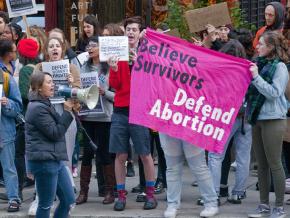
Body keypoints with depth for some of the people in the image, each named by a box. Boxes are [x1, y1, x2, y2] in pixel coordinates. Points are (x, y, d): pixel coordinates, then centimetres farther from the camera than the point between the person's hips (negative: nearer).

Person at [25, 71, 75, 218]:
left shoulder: (45, 105, 17)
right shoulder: (38, 108, -14)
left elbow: (56, 127, 22)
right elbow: (55, 133, -16)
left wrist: (68, 110, 9)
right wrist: (67, 112, -13)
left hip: (55, 160, 10)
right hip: (44, 162, -10)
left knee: (68, 201, 10)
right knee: (46, 205, -2)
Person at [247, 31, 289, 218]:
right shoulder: (260, 64, 10)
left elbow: (274, 93, -17)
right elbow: (251, 90, 17)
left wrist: (256, 77, -18)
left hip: (273, 120, -7)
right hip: (258, 119, 7)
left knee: (274, 164, -3)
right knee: (262, 165, 10)